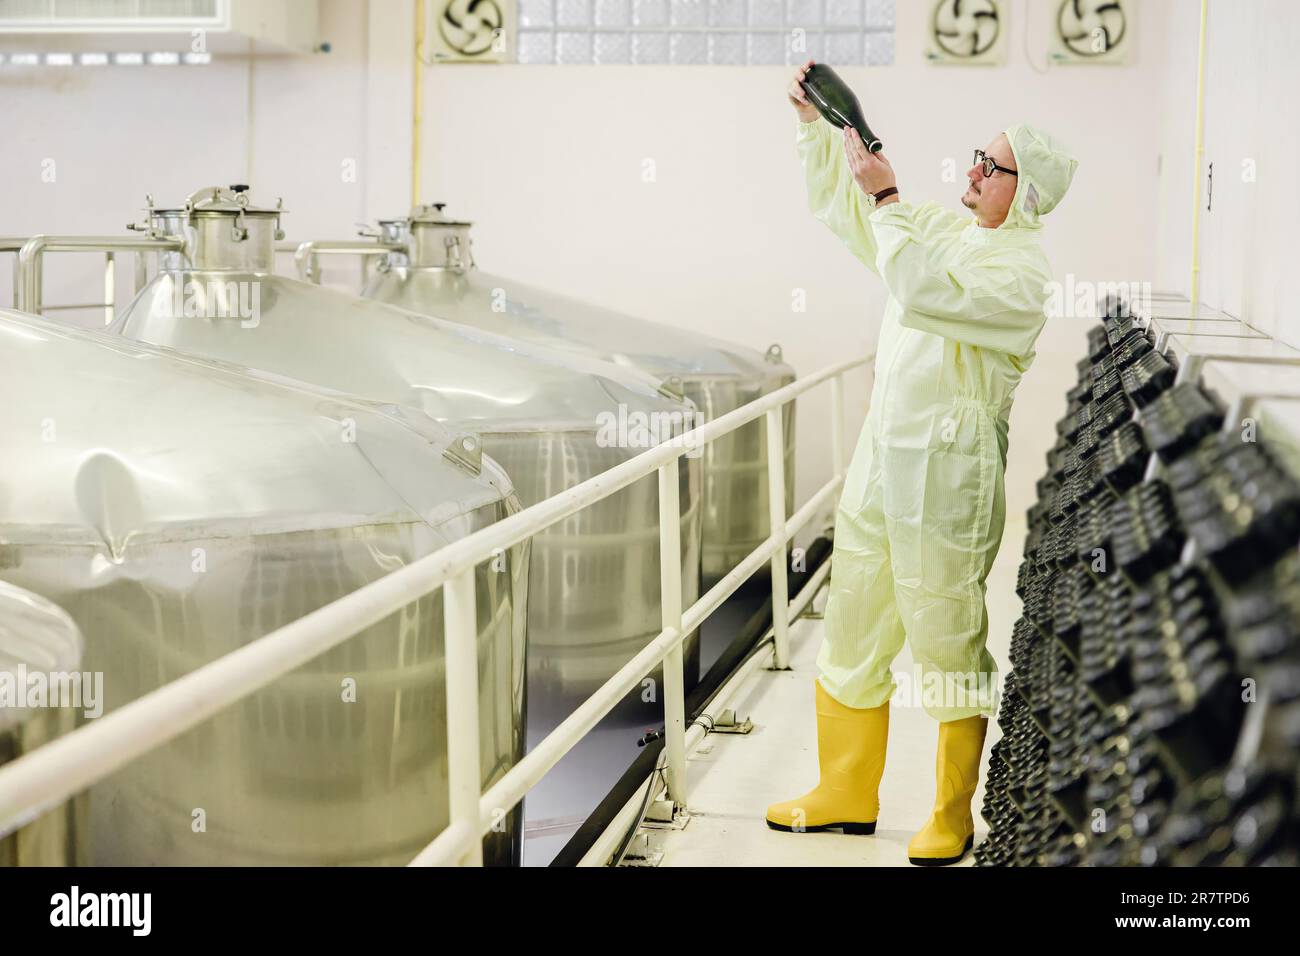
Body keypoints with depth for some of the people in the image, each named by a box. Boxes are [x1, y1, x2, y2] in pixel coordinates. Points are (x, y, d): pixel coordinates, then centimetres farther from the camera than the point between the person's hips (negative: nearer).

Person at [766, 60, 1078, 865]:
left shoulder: (1025, 270, -13)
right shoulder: (942, 228, 12)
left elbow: (927, 293, -29)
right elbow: (839, 205, 22)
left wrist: (887, 194, -25)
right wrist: (816, 122, 9)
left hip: (949, 473, -8)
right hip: (880, 457, 8)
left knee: (948, 644, 0)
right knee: (851, 634, 14)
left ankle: (954, 820, 14)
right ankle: (847, 797, 27)